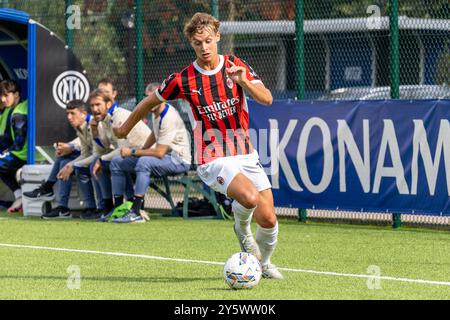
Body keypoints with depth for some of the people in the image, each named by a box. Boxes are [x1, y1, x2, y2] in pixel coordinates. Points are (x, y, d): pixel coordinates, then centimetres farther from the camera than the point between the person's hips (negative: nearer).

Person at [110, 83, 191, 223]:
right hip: (165, 155, 10)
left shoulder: (169, 118, -25)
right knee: (116, 162, 8)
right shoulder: (155, 112, 5)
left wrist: (133, 152, -19)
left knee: (144, 161, -39)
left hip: (179, 160, -10)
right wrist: (141, 150, 12)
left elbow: (159, 153, -28)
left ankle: (135, 213, -39)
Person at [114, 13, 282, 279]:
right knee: (250, 196, -32)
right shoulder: (183, 80, -6)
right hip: (214, 159, -3)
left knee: (268, 220, -3)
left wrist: (244, 81, -30)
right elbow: (150, 102, 11)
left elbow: (267, 99, -12)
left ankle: (265, 263, 28)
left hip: (246, 154, 3)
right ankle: (242, 227, 4)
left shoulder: (237, 67, -1)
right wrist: (126, 128, 23)